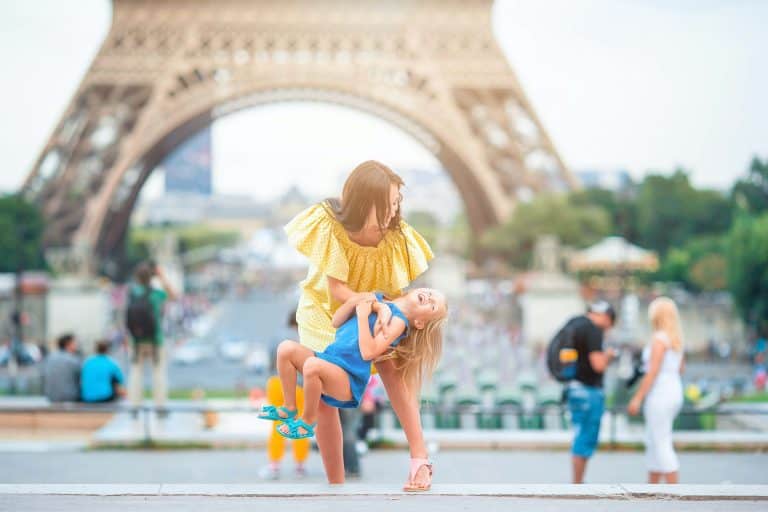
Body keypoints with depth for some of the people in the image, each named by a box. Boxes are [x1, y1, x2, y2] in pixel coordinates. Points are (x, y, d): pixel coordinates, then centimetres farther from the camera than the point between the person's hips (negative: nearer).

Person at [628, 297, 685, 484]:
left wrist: (637, 398, -17)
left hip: (660, 396, -9)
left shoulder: (659, 339, -15)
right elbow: (681, 368, 19)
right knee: (653, 442, 17)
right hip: (674, 392, 9)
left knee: (662, 445, -5)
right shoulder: (676, 338, 11)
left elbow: (652, 372, -19)